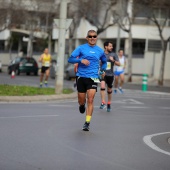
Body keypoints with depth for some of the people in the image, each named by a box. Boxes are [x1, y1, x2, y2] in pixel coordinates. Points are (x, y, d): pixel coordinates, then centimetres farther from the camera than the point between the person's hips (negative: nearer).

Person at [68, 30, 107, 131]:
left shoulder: (100, 51, 9)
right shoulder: (81, 48, 2)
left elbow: (104, 62, 27)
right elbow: (70, 59, -3)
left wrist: (103, 70, 9)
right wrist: (80, 60, -19)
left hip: (93, 78, 0)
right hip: (81, 77, 0)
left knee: (90, 100, -12)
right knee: (81, 100, 7)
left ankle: (87, 123, -8)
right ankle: (82, 105, 45)